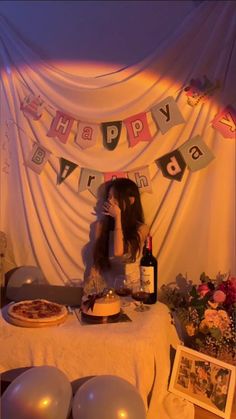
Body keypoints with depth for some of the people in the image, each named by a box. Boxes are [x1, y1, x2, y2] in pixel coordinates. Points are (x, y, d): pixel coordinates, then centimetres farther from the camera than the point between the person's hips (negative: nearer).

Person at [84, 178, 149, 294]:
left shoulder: (141, 228, -7)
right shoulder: (101, 225, 4)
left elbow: (118, 252, -19)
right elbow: (97, 260, 9)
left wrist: (118, 217, -15)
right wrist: (90, 284, -4)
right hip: (106, 285, 3)